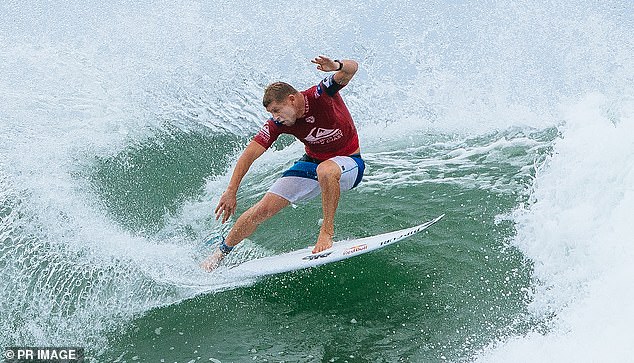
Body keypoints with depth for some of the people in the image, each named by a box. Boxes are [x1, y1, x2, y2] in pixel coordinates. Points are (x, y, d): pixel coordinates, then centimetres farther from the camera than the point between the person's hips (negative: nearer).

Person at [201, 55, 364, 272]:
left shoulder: (320, 95, -27)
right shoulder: (277, 124, -15)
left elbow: (352, 68, -40)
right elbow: (250, 154, -13)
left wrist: (337, 66, -64)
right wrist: (231, 192, -18)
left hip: (349, 163, -4)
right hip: (311, 163, 4)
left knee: (325, 170, -43)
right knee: (264, 208, -5)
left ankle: (327, 232, -25)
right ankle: (221, 253, 15)